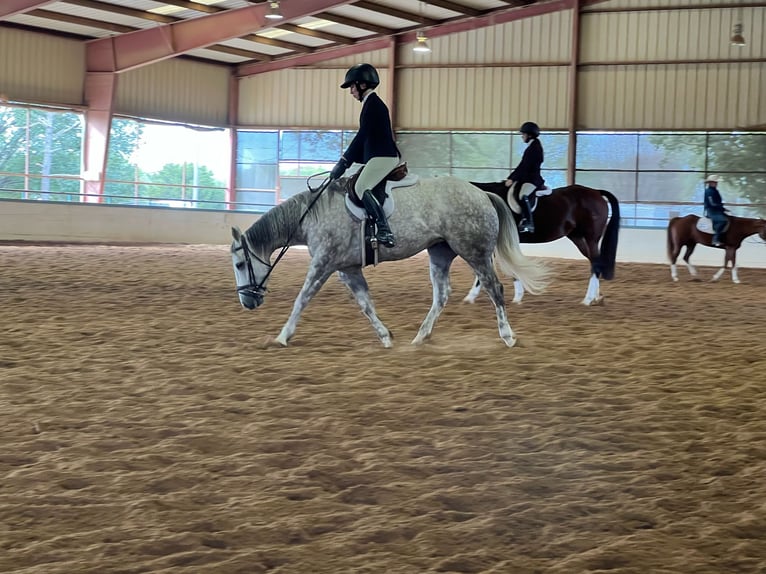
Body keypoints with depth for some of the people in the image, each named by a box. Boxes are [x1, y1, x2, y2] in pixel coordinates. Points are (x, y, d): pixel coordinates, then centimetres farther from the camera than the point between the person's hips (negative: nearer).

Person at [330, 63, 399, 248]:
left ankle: (384, 231, -30)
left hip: (383, 157, -11)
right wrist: (346, 161, 20)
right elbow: (364, 137, 24)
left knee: (361, 187, -21)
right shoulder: (371, 103, 21)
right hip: (377, 157, 11)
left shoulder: (372, 103, -10)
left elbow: (362, 136, -17)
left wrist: (344, 162, -17)